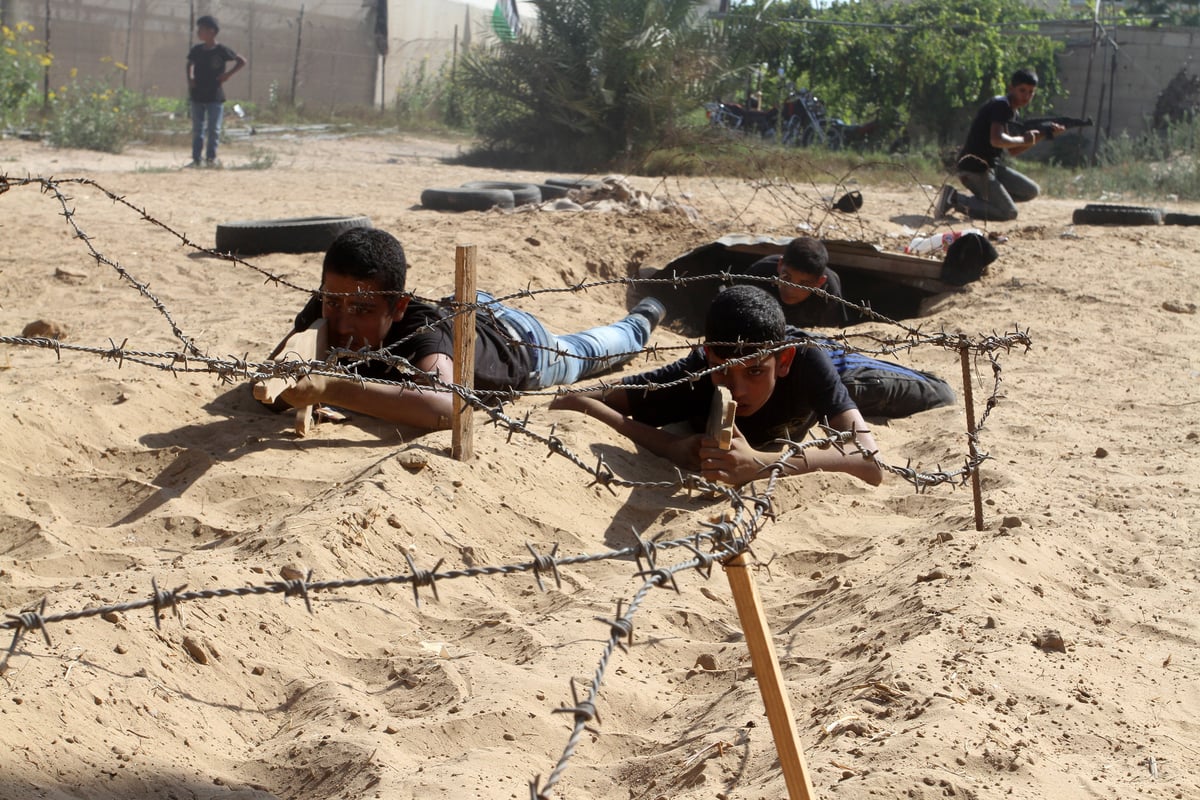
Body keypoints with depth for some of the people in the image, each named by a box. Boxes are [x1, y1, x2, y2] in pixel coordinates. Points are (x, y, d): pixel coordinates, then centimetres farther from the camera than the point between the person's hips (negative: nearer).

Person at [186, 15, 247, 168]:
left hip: (215, 96, -4)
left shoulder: (221, 51, -8)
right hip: (197, 96, 4)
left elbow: (243, 61, -3)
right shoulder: (196, 50, 5)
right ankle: (196, 159, 8)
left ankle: (211, 158, 7)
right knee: (197, 129, 6)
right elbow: (190, 64, 24)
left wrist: (228, 75, -9)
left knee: (214, 129, 0)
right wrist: (190, 78, 6)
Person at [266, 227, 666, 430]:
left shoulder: (419, 329, -53)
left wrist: (331, 389, -78)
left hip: (517, 342, -3)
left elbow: (445, 407, -72)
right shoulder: (327, 310, -38)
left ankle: (642, 318, 61)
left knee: (584, 352, 31)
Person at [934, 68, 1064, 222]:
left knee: (1031, 191, 14)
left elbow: (1012, 150, 18)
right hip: (974, 169, -10)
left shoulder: (1011, 111, 15)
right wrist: (1023, 139, -16)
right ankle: (955, 198, -8)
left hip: (992, 166, 10)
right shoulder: (1001, 105, -15)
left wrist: (1041, 135, 8)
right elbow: (996, 140, -31)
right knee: (1009, 213, -12)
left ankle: (975, 201, 9)